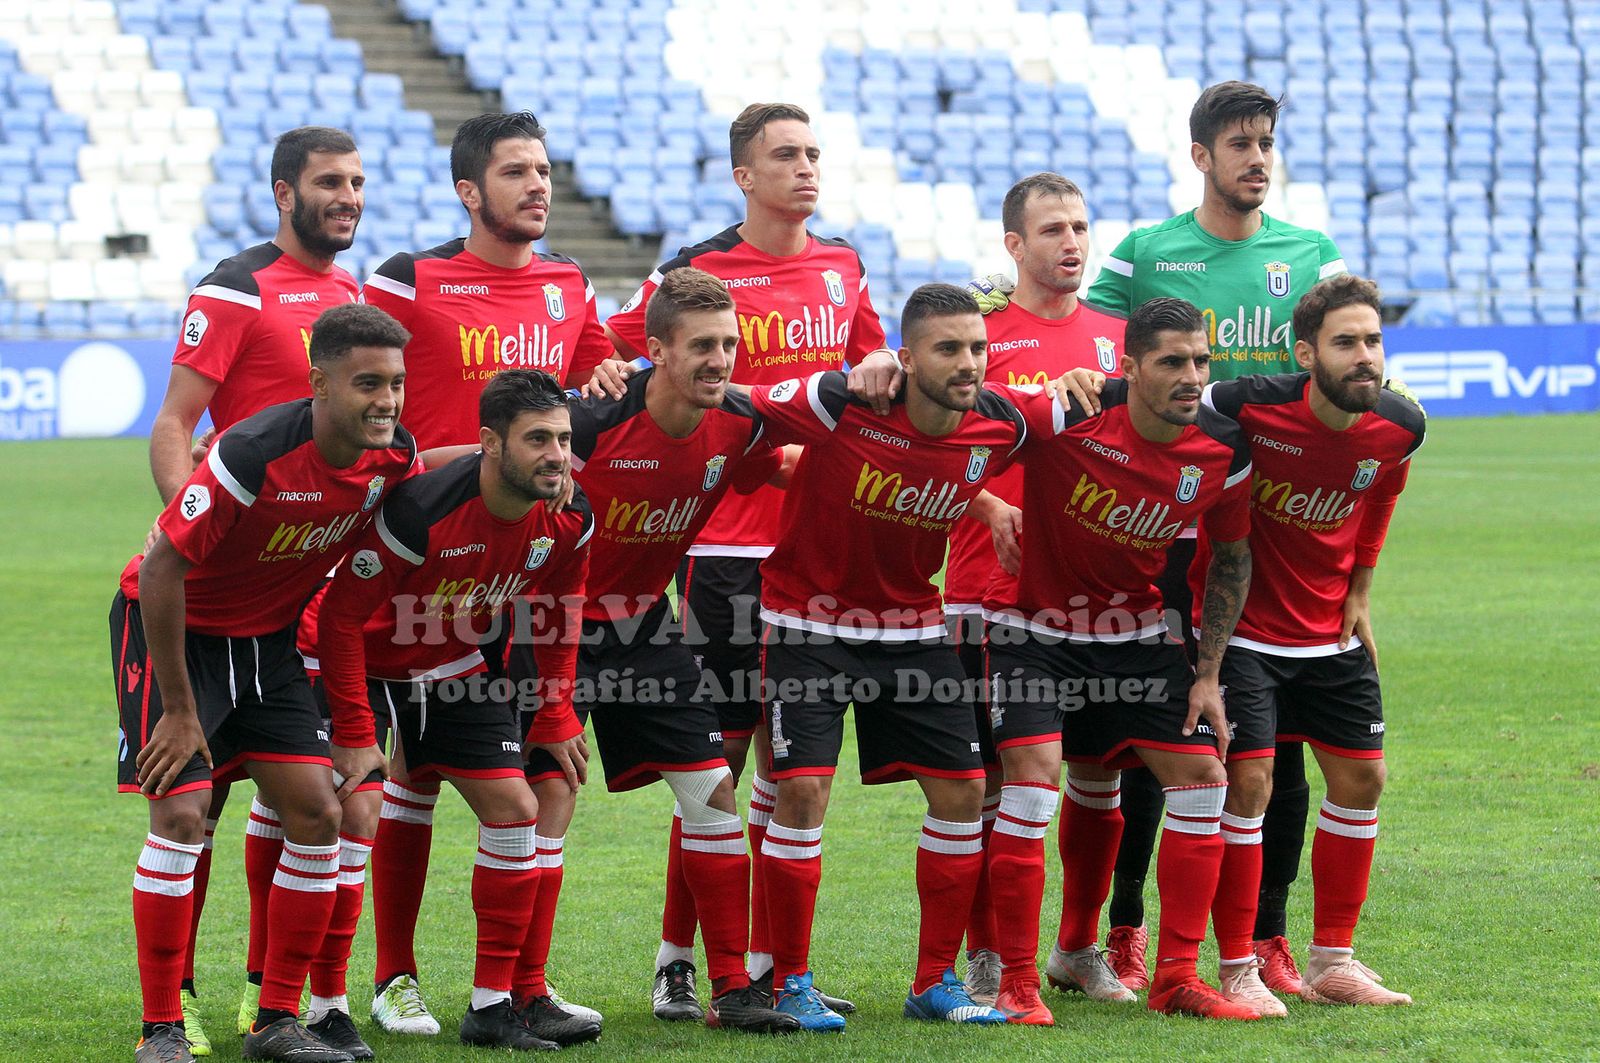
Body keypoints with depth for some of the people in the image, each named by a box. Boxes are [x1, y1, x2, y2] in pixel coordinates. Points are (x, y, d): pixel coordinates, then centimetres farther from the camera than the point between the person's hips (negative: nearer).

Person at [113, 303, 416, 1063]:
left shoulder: (394, 457, -12)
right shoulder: (254, 455, -31)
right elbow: (162, 569, -25)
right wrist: (178, 710, -21)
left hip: (267, 636, 6)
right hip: (173, 628, -6)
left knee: (317, 812, -3)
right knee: (181, 813, -16)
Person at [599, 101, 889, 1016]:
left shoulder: (844, 268, 11)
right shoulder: (697, 272, -5)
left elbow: (870, 377, 24)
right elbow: (618, 357, 0)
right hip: (728, 538, -5)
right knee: (722, 745, -5)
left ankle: (767, 961, 13)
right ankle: (677, 958, 5)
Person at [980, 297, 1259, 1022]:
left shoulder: (1223, 452, -12)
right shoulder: (1066, 420, -26)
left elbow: (1231, 555, 3)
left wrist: (1208, 673, 1)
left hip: (1135, 628, 5)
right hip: (1034, 622, -5)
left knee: (1202, 775, 1)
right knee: (1034, 774, -19)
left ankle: (1175, 978, 15)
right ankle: (1016, 982, -9)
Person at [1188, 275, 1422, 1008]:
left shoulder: (1400, 429, -9)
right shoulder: (1251, 407, -25)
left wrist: (1359, 594, 13)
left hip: (1330, 631, 6)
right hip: (1239, 628, -6)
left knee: (1360, 778, 6)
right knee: (1247, 781, -11)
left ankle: (1332, 962, 19)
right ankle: (1237, 969, -1)